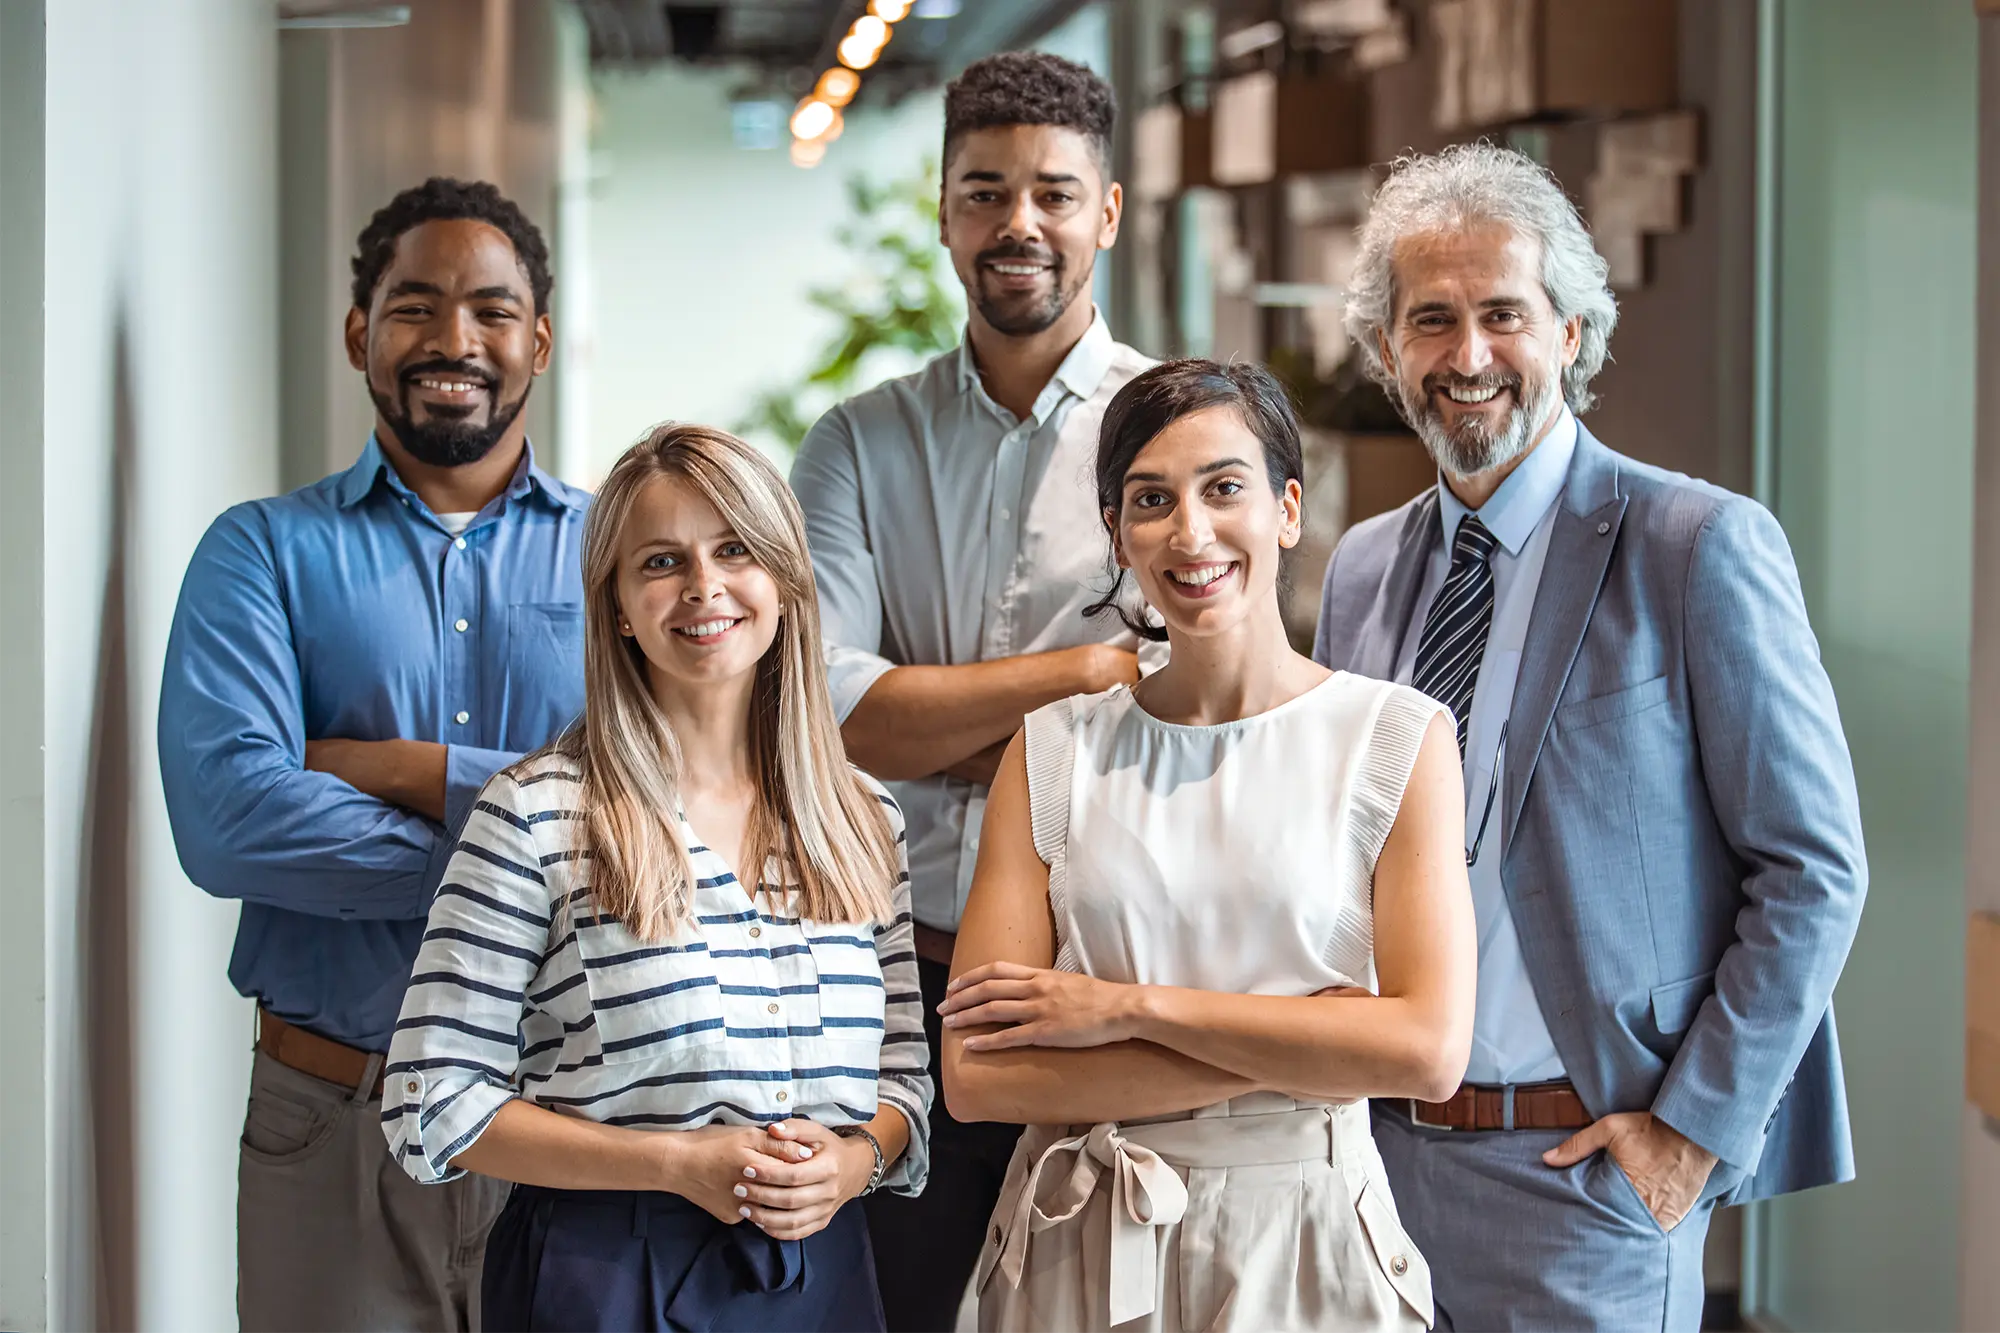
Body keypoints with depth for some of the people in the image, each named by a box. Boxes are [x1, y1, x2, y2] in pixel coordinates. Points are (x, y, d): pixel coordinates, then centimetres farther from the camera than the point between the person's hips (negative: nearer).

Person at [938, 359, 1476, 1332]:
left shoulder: (1397, 738, -3)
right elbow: (977, 1075, -9)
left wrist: (1131, 1006, -14)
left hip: (1304, 1247, -1)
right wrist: (1303, 1048, -14)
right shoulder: (1054, 753, 0)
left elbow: (1428, 1049, -14)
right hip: (1084, 1252, 1)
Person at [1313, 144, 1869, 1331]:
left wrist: (1696, 1124, -12)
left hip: (1586, 1166, -5)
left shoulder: (1700, 549, -9)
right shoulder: (1362, 569, 9)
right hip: (1379, 1145, 5)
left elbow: (1814, 871, -9)